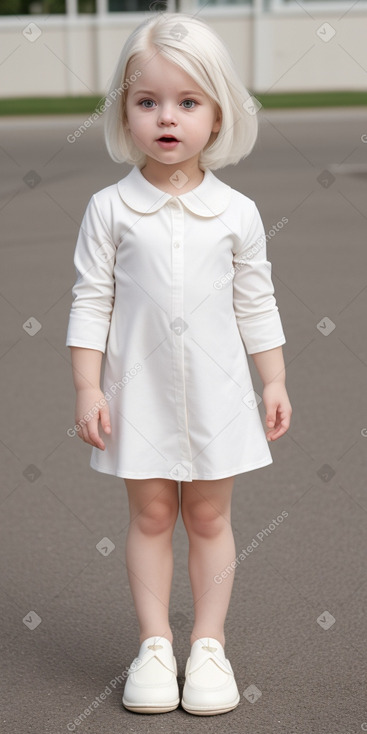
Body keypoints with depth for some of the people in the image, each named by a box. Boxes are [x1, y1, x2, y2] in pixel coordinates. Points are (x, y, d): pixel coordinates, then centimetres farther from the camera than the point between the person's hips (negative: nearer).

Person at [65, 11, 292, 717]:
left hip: (216, 390, 1)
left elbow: (256, 303, 5)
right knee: (150, 514, 8)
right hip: (140, 389, -1)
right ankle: (154, 644, 20)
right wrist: (87, 388, -7)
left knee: (209, 517, 9)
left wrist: (275, 382, 5)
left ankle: (209, 643, 22)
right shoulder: (110, 209, -5)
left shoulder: (236, 213, -1)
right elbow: (91, 301, -3)